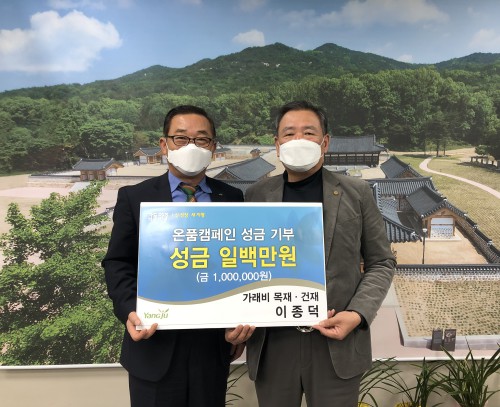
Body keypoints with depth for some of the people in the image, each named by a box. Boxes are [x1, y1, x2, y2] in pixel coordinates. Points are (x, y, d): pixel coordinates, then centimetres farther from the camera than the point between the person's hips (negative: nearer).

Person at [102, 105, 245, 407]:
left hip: (214, 343, 2)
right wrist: (130, 311, -15)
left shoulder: (232, 198, 4)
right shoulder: (134, 197, 0)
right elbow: (118, 263, 0)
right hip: (155, 343, -1)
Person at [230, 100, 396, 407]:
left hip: (336, 345, -1)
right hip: (271, 347, 1)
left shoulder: (357, 193, 0)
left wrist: (358, 314, -10)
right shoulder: (256, 195, 3)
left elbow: (381, 263, 4)